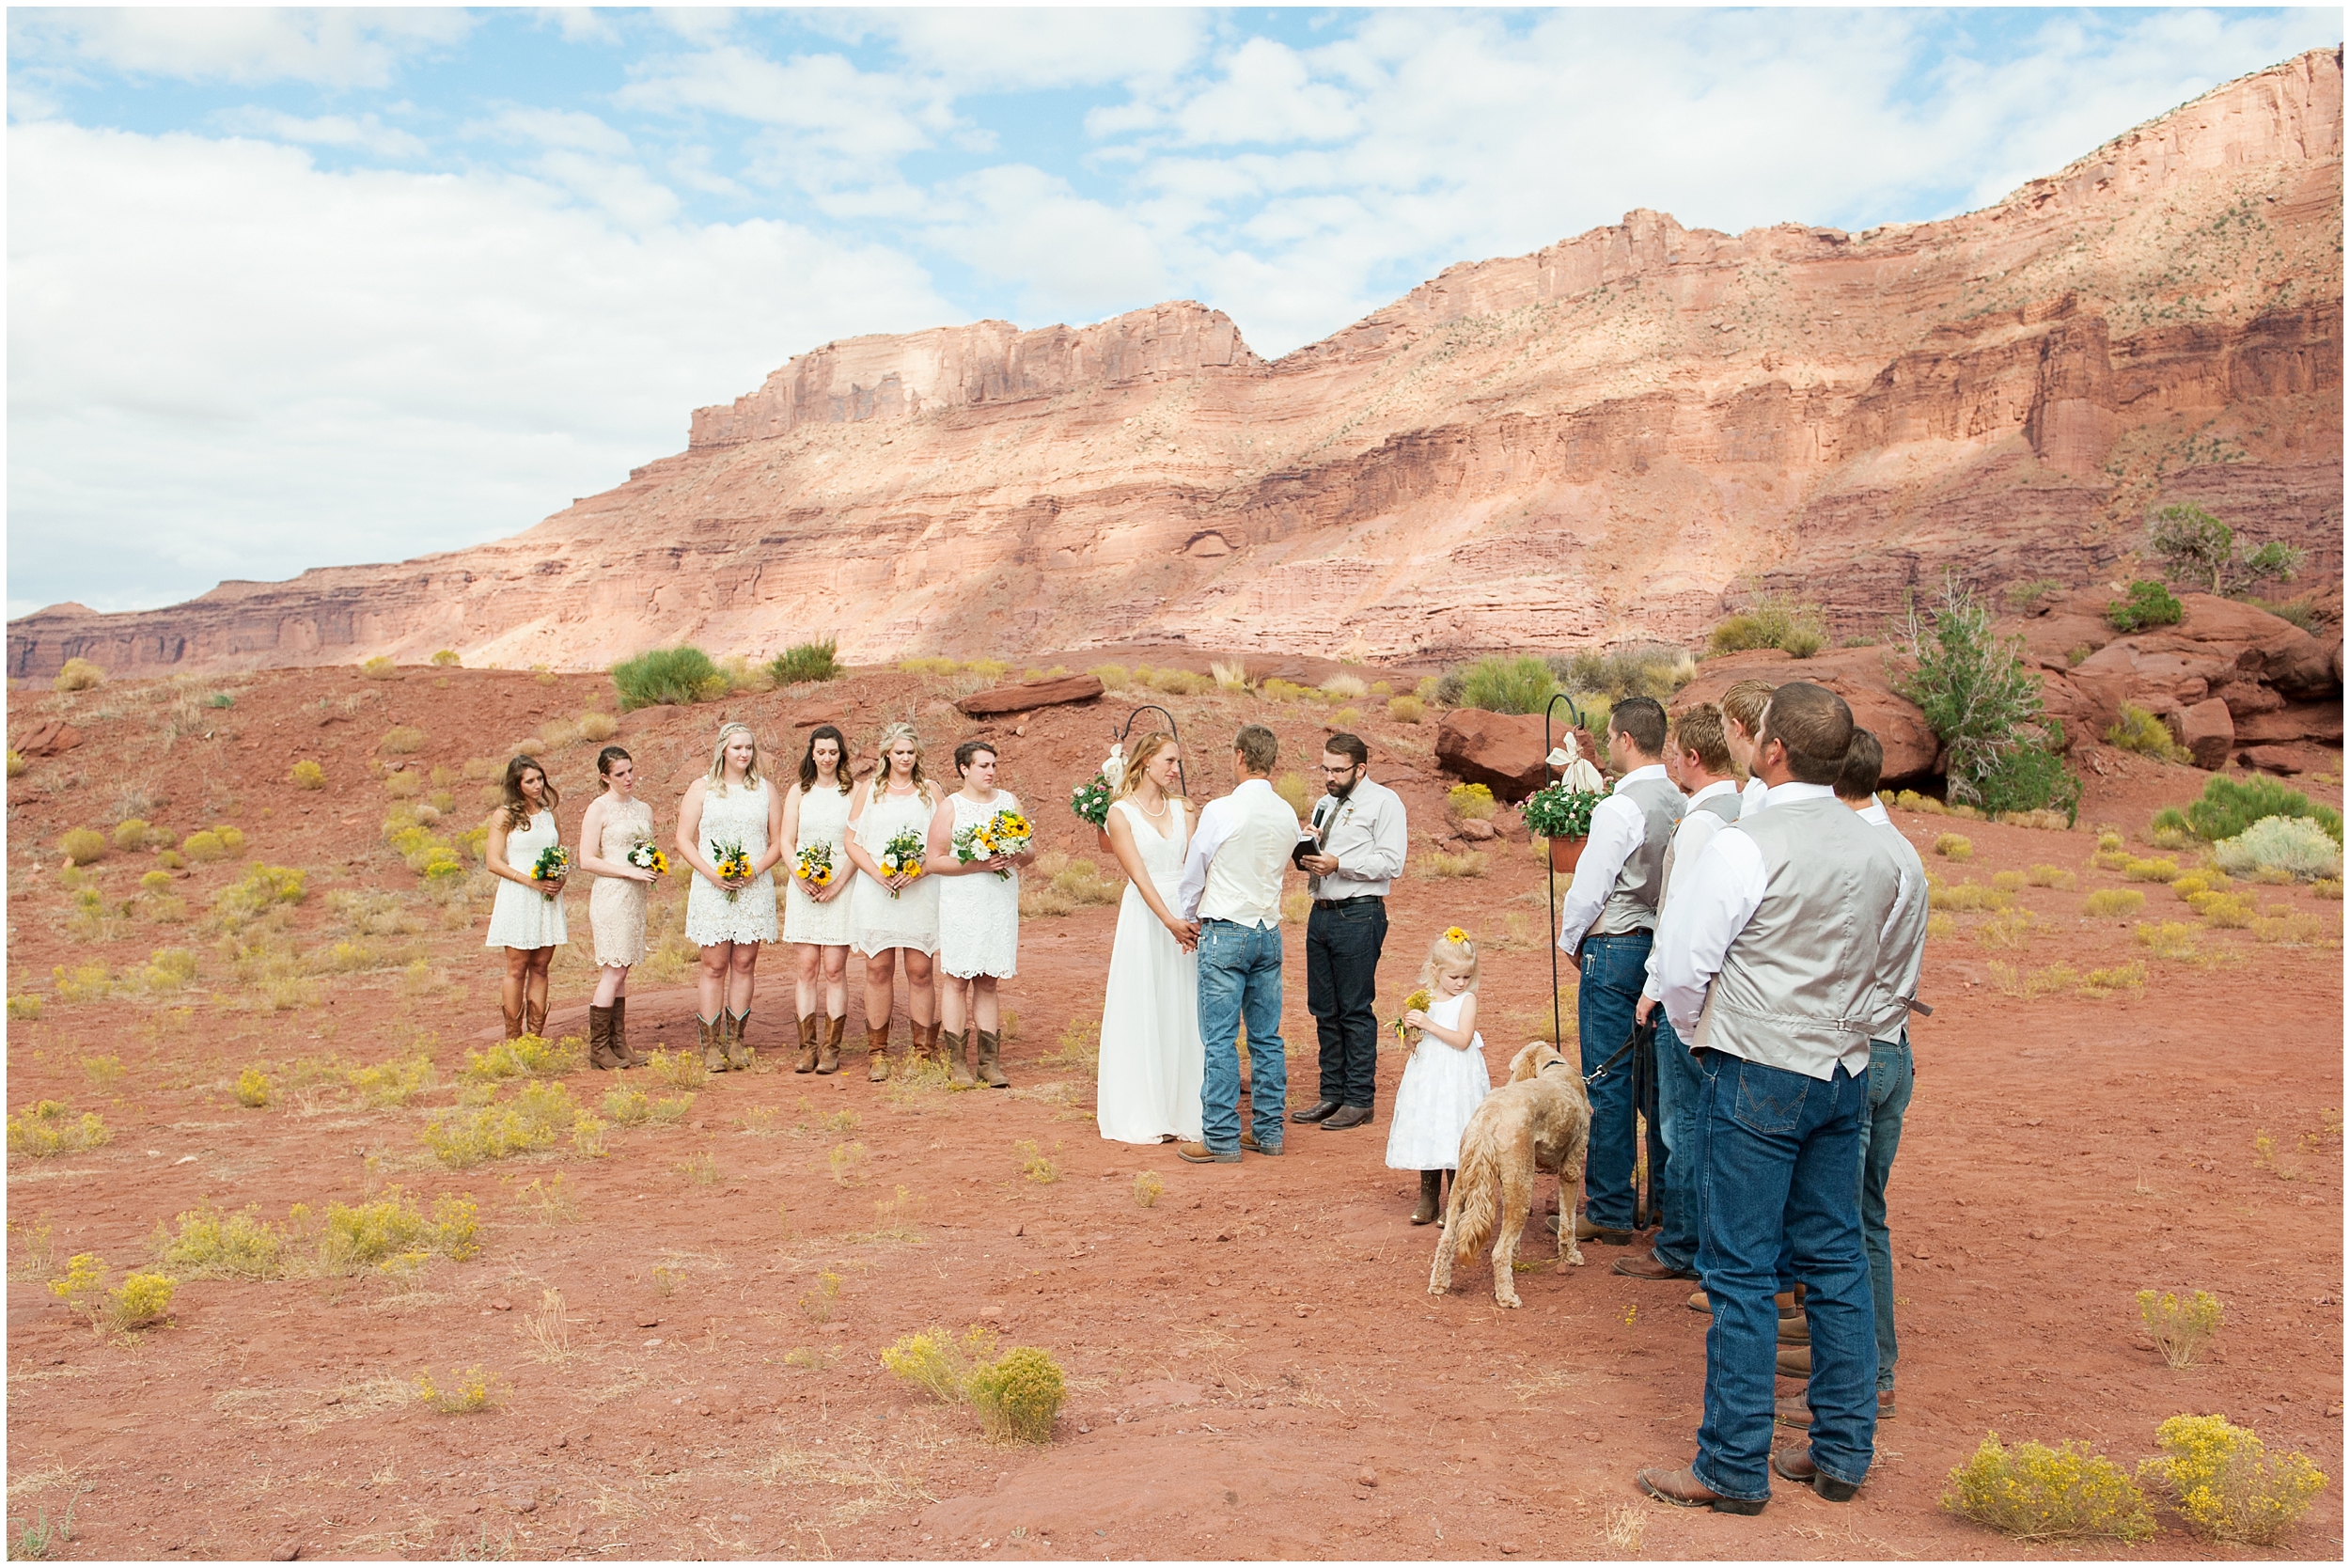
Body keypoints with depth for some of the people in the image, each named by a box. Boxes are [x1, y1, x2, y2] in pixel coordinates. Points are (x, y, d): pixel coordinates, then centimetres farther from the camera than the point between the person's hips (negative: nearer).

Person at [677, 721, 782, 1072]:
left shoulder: (765, 790, 10)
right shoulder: (701, 789, 6)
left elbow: (778, 842, 9)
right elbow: (684, 839, 3)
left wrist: (756, 868, -9)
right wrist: (711, 872, -11)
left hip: (754, 889, 2)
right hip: (711, 889, -2)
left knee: (744, 964, 3)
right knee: (714, 965, -2)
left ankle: (736, 1040, 10)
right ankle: (711, 1044, 2)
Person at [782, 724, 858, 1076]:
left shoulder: (852, 792, 4)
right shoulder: (798, 792, 12)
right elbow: (786, 842, 8)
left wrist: (837, 884, -10)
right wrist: (802, 878, -8)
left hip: (841, 887, -2)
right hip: (803, 888, 2)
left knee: (834, 969, -4)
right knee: (807, 967, 1)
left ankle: (832, 1049, 1)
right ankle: (806, 1047, 5)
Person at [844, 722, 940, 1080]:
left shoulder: (930, 792, 10)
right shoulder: (868, 792, 12)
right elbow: (852, 842, 7)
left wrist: (917, 871, -12)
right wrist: (878, 874, -10)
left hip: (920, 893, -1)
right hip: (876, 892, 1)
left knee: (920, 970, -3)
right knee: (878, 969, 0)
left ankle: (921, 1052, 3)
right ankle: (878, 1054, 6)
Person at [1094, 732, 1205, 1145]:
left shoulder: (1183, 809, 9)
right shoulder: (1121, 813, -3)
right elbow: (1139, 876, -13)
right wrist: (1170, 921, -25)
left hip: (1185, 918, 4)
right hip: (1144, 918, -4)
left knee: (1183, 1015, 7)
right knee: (1141, 1014, 2)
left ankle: (1182, 1111, 17)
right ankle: (1139, 1116, 11)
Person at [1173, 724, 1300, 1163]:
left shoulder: (1220, 811, -13)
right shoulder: (1287, 815, 5)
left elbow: (1193, 872, -2)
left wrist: (1189, 918, 17)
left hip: (1225, 933, -6)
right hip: (1269, 932, 6)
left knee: (1220, 1040, -1)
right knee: (1267, 1037, 11)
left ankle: (1221, 1138, 1)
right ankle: (1268, 1130, 18)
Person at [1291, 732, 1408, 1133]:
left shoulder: (1383, 802, -4)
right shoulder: (1324, 804, 21)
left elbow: (1391, 863, -13)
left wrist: (1338, 864, -19)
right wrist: (1306, 856, 5)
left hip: (1359, 915, -8)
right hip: (1321, 914, 8)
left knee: (1356, 1010, -3)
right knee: (1324, 1010, 10)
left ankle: (1359, 1100, 5)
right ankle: (1332, 1095, 19)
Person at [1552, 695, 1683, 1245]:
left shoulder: (1620, 808, -17)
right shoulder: (1681, 804, 4)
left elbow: (1589, 888, -14)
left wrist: (1570, 941, 3)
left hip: (1615, 948, -7)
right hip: (1664, 947, 8)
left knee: (1608, 1082, -1)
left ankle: (1608, 1213, 6)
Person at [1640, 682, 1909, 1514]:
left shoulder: (1746, 844, -15)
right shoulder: (1878, 850, 5)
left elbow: (1685, 962, -11)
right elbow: (1874, 962, 15)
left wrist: (1695, 1032, 7)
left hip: (1756, 1073, -7)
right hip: (1844, 1070, 7)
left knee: (1741, 1272, 0)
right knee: (1835, 1261, 14)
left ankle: (1733, 1469, 8)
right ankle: (1842, 1453, 22)